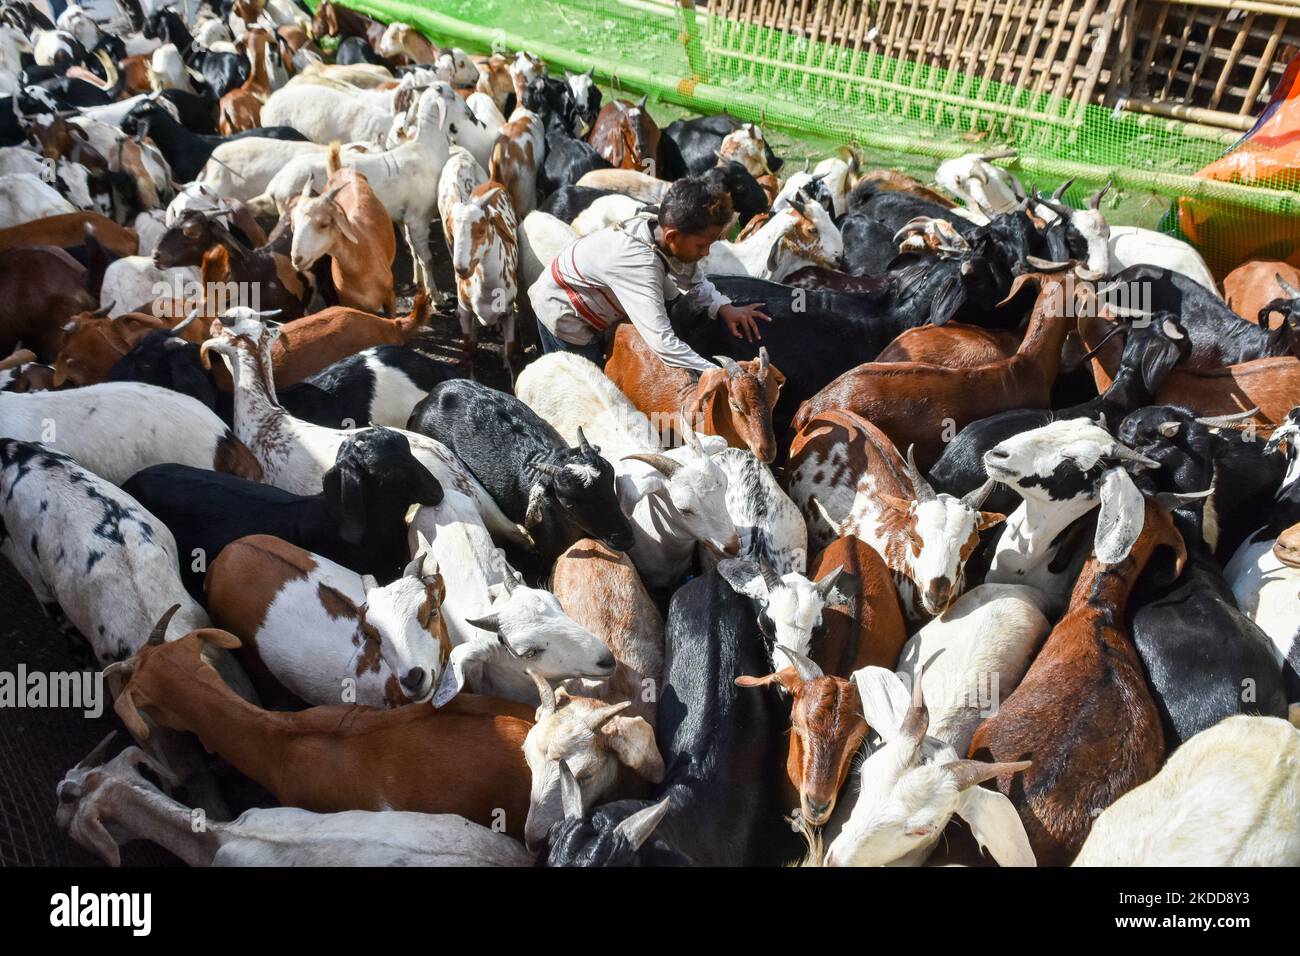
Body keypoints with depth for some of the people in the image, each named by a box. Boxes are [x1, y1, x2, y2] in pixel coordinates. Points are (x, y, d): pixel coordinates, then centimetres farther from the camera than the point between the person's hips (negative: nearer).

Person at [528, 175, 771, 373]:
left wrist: (724, 307, -14)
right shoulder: (640, 263, -41)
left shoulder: (660, 228, -17)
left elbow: (694, 281, 3)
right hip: (562, 314, -8)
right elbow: (663, 343, -47)